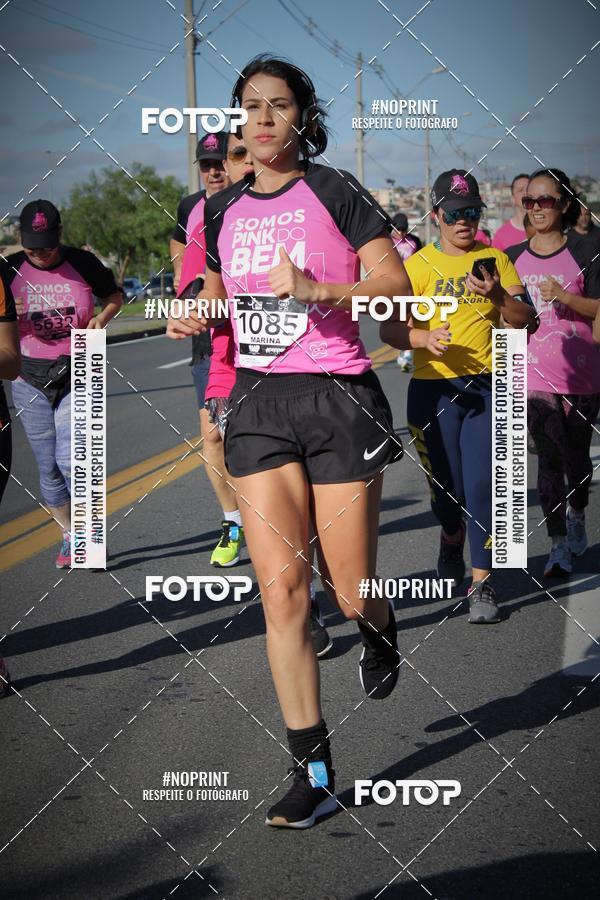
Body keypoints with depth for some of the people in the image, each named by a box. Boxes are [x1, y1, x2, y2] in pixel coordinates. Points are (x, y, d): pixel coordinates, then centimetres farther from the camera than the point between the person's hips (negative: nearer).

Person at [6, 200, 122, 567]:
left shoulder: (82, 263, -3)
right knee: (48, 468, 6)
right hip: (30, 381, 2)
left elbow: (114, 296, 13)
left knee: (70, 460, -15)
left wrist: (102, 319, -7)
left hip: (78, 376, -2)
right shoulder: (11, 271, -1)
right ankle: (70, 537, 21)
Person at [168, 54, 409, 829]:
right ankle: (313, 772, 4)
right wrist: (197, 317, 3)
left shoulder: (333, 191, -4)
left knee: (350, 589, -1)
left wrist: (315, 290, -21)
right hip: (257, 402, 4)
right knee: (281, 590, -4)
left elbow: (396, 285, -7)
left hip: (338, 398, -4)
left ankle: (379, 630, 39)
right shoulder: (221, 210, 10)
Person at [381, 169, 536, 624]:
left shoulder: (496, 260, 6)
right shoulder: (420, 264, 0)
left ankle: (482, 583, 0)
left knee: (483, 487, -8)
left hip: (487, 387, 0)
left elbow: (525, 321, 1)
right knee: (446, 485, 10)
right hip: (434, 389, 0)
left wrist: (499, 297, -18)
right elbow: (390, 328, -6)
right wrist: (425, 338, -25)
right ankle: (452, 539, 43)